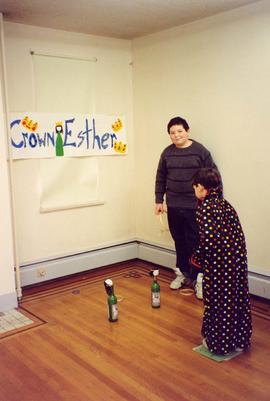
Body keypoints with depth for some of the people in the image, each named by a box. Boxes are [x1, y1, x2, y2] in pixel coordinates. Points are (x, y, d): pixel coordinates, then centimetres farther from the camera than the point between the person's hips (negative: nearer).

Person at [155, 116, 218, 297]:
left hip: (195, 207, -4)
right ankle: (182, 273, 29)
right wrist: (159, 200, 10)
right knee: (179, 242, 13)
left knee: (195, 243, -2)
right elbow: (160, 178, 13)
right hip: (173, 207, 4)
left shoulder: (201, 151, -6)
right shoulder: (167, 153, 6)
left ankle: (199, 278, 10)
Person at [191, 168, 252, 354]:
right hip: (238, 259, 8)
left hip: (219, 263, -7)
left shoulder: (205, 207, -14)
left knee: (217, 302, 8)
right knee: (237, 298, 17)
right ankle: (239, 340, 32)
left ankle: (218, 342, 22)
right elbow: (237, 234, 10)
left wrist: (197, 257, -7)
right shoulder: (225, 204, 9)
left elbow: (209, 238, -22)